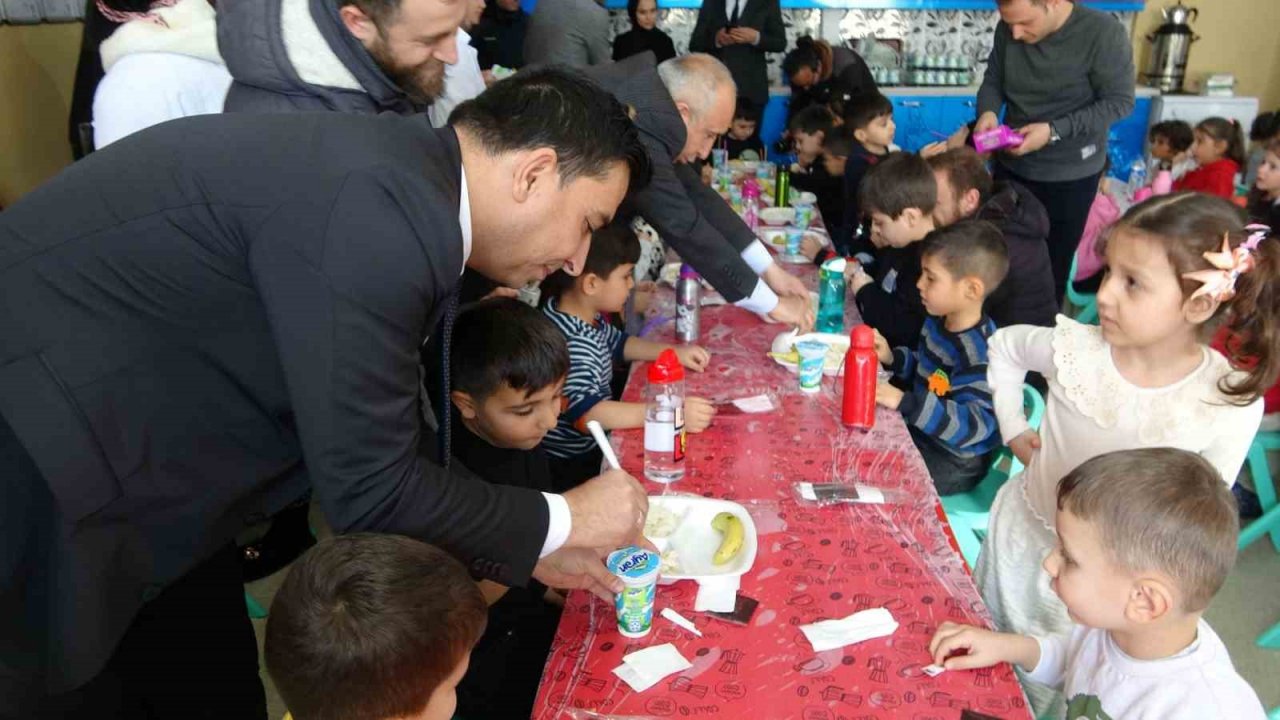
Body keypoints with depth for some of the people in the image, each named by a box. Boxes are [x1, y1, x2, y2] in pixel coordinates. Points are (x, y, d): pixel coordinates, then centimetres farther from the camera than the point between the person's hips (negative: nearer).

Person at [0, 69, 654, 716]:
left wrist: (526, 548, 10)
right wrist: (559, 520, -10)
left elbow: (382, 433, 8)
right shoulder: (384, 209, -29)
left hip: (124, 450, 9)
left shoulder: (395, 178, 1)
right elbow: (367, 487, -24)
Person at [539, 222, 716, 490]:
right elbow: (587, 411, -40)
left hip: (593, 444, 9)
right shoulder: (571, 344, -30)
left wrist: (673, 352, 8)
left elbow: (618, 342, 19)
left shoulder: (588, 316, 0)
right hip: (572, 465, -8)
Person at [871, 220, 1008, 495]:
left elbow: (976, 423, -35)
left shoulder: (979, 353, -29)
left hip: (952, 462, -9)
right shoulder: (938, 322, 0)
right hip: (919, 431, 9)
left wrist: (905, 403, -41)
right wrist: (892, 358, -1)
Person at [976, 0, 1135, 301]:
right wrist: (988, 111, -18)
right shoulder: (1008, 30, -8)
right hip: (1011, 166, 4)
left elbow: (1119, 102, -16)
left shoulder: (1104, 34, -21)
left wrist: (1053, 131, -26)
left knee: (1055, 264, 8)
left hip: (1070, 177, -4)